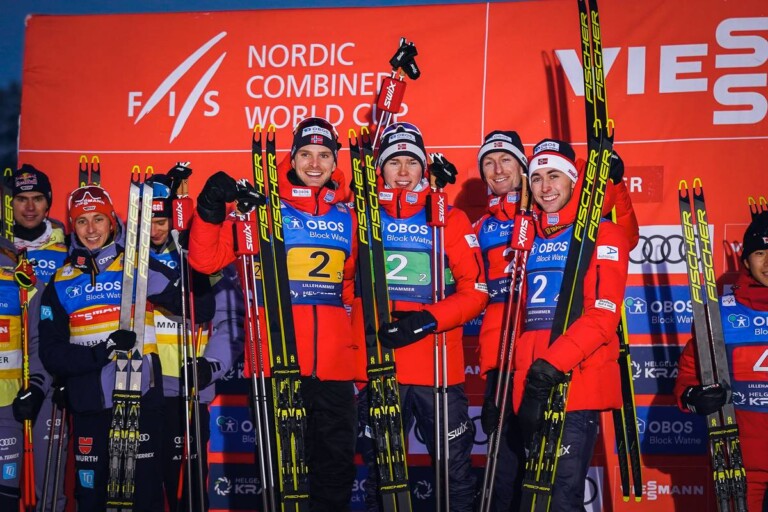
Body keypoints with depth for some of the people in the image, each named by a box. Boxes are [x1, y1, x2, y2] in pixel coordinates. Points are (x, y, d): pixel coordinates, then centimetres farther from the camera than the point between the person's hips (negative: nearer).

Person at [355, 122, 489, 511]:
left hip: (439, 367, -1)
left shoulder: (450, 218, 2)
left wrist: (427, 320, -16)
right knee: (379, 472, 13)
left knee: (455, 469, 6)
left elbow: (475, 292, -2)